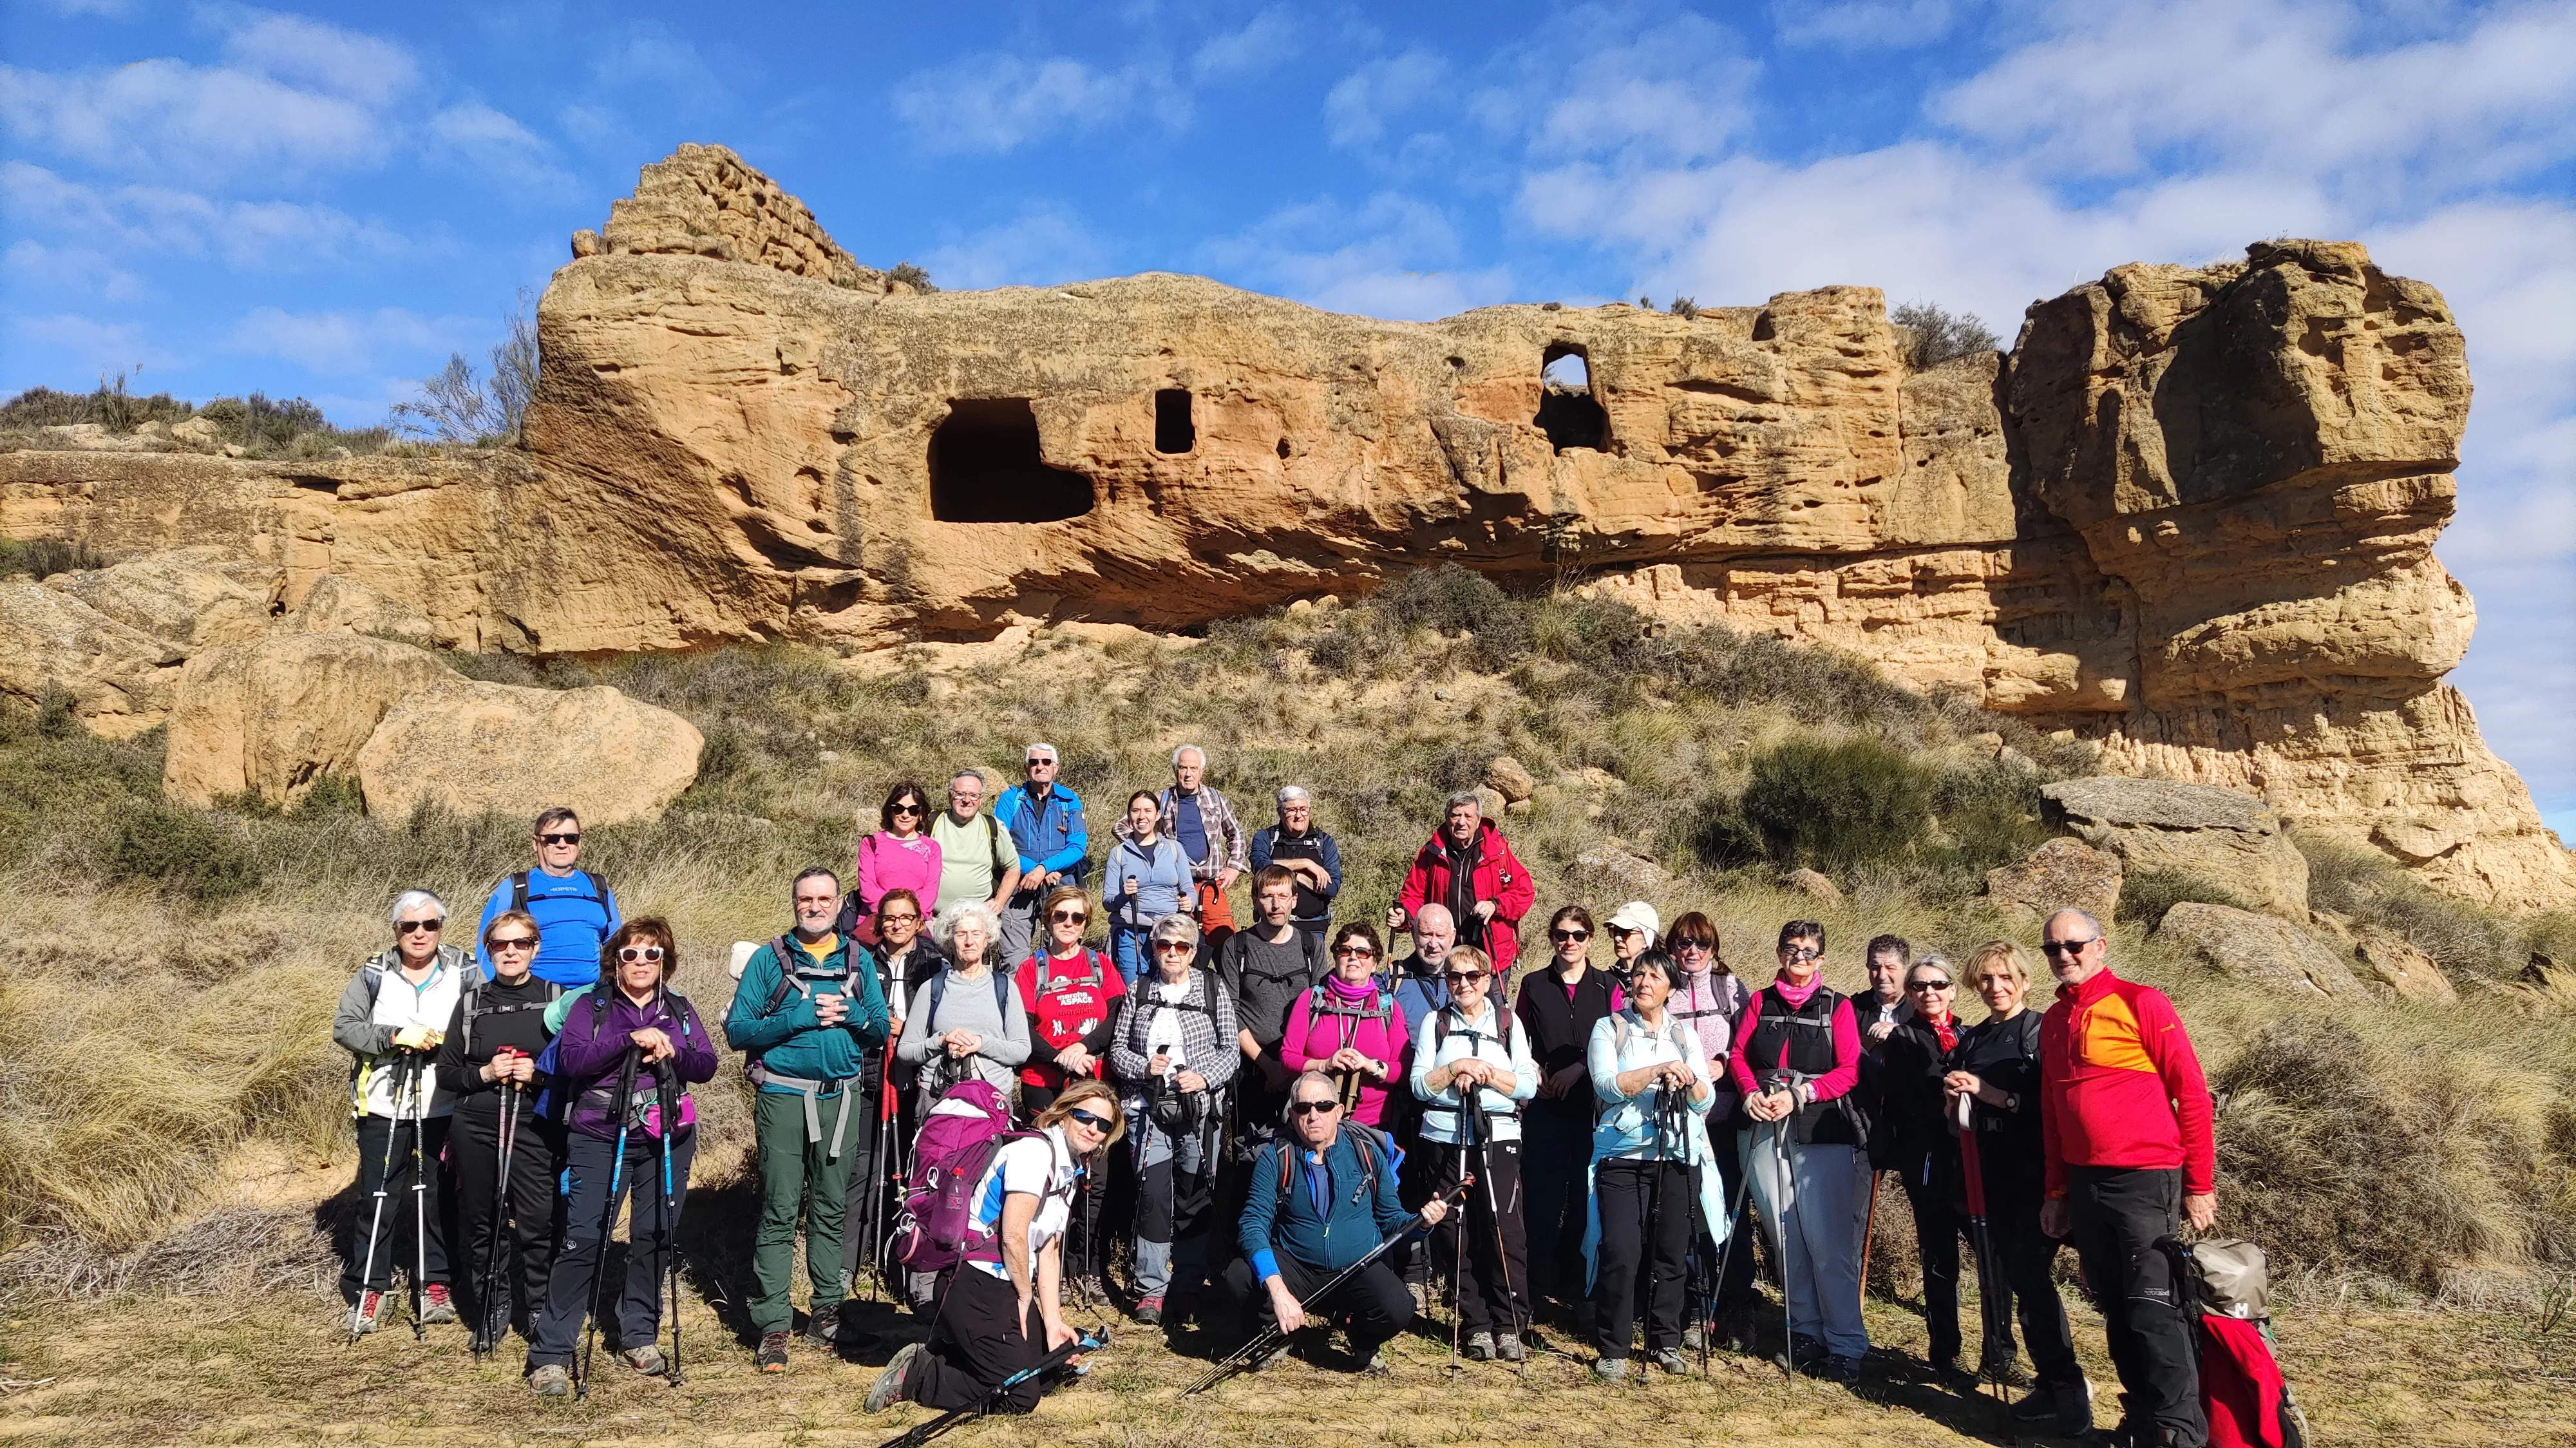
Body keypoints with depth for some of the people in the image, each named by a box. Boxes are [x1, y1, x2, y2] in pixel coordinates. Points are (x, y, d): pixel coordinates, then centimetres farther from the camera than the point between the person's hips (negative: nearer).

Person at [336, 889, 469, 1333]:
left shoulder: (464, 973, 2)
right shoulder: (374, 974, 3)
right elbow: (343, 1028, -2)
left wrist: (440, 1041, -15)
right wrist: (395, 1036, -15)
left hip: (445, 1108, 0)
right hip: (384, 1107, 0)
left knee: (441, 1196, 6)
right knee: (378, 1198, 4)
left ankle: (435, 1284, 18)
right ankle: (368, 1290, 15)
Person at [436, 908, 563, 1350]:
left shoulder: (556, 998, 4)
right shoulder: (472, 1001, 9)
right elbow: (446, 1074, 9)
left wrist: (539, 1074, -13)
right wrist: (485, 1073, -9)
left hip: (536, 1129, -2)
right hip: (477, 1130, 2)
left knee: (538, 1223, -7)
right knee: (484, 1223, 8)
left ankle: (540, 1310, 9)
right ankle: (492, 1309, 23)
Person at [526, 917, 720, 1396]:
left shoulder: (680, 1011, 12)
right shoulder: (591, 1007, 3)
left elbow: (707, 1065, 2)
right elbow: (571, 1059, -14)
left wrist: (672, 1052, -17)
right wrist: (630, 1041, -24)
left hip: (667, 1141, 3)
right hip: (599, 1139, -3)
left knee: (655, 1238, 5)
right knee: (583, 1239, -11)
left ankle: (639, 1335, 22)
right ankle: (550, 1354, -5)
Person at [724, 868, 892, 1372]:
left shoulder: (858, 961, 9)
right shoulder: (769, 959, 1)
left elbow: (881, 1032, 8)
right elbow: (738, 1030, -6)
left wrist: (849, 1014, -11)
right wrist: (800, 1018, -17)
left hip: (841, 1097, 3)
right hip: (783, 1097, -3)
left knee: (832, 1208, 10)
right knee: (780, 1211, -4)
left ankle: (827, 1310, 21)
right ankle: (773, 1324, 1)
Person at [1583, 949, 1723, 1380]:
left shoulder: (1685, 1035, 15)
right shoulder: (1609, 1029, 6)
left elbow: (1706, 1102, 9)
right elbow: (1607, 1084, -10)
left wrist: (1689, 1081, -12)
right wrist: (1661, 1070, -18)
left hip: (1679, 1158, 3)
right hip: (1623, 1156, -3)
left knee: (1672, 1254, 5)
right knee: (1620, 1253, -9)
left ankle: (1666, 1342, 21)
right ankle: (1613, 1348, 2)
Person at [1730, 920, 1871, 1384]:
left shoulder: (1837, 1007, 5)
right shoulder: (1761, 1001, 14)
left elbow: (1850, 1071, -3)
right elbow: (1739, 1055, 10)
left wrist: (1798, 1094, -14)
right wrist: (1751, 1093, -9)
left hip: (1823, 1133, -3)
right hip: (1768, 1131, 3)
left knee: (1828, 1241, -8)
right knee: (1786, 1239, 5)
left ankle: (1846, 1346, 1)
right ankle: (1807, 1332, 18)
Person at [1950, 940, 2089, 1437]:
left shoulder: (2044, 1032, -5)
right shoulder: (1971, 1040, 13)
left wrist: (1992, 1094, -20)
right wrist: (1956, 1096, -2)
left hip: (2037, 1175, -6)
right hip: (1994, 1178, 6)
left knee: (2032, 1278, -13)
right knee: (2018, 1281, 8)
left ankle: (2069, 1389, -1)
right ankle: (2053, 1384, 18)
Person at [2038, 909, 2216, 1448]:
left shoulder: (2141, 1002, -7)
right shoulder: (2053, 1021, 11)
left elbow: (2191, 1092, -7)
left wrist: (2200, 1185, -8)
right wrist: (2056, 1191, 15)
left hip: (2144, 1180, -6)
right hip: (2084, 1183, 6)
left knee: (2154, 1307, -5)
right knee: (2115, 1308, 11)